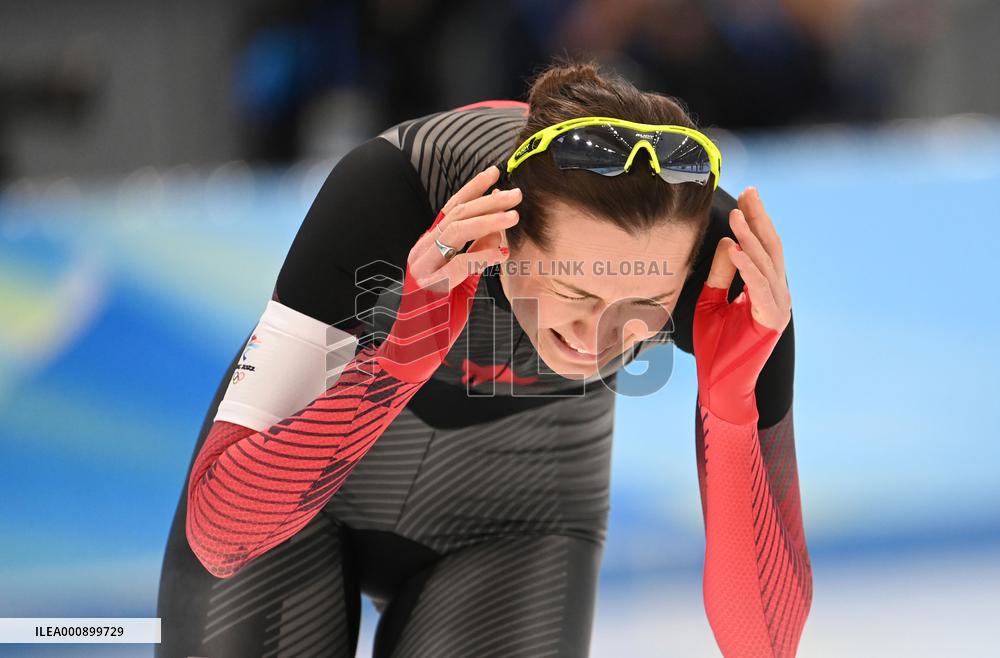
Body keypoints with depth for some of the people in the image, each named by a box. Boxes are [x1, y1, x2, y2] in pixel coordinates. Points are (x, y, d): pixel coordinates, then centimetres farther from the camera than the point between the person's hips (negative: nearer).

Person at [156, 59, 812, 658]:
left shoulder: (731, 267, -30)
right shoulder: (389, 186, -35)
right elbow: (218, 527, -36)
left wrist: (733, 398, -42)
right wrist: (405, 353, -48)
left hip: (513, 510, 1)